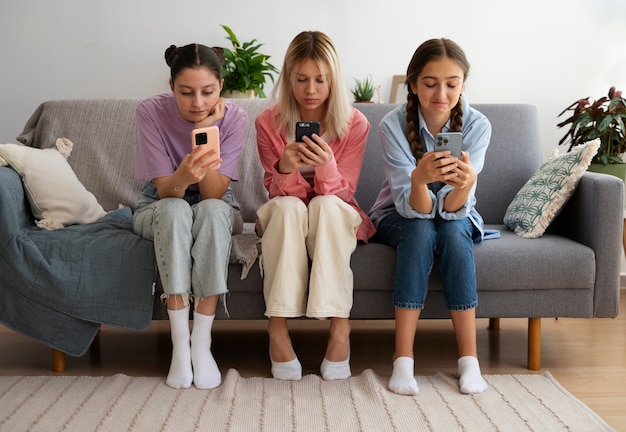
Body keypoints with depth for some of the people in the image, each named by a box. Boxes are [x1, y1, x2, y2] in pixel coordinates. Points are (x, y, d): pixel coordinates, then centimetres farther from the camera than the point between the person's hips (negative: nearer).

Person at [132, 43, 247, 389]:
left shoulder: (233, 117, -17)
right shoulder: (151, 111, -19)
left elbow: (214, 193, -22)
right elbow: (165, 191, -22)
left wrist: (205, 133, -34)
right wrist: (184, 176, -46)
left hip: (216, 212, 1)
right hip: (159, 211, 0)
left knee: (213, 210, -35)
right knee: (175, 210, -36)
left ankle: (202, 343, -30)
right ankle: (180, 344, -33)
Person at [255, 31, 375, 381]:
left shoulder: (355, 123, -10)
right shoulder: (269, 123, -9)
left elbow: (340, 193, -13)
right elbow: (284, 193, -10)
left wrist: (327, 165, -35)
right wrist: (285, 168, -34)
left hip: (335, 220, 0)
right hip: (285, 220, 0)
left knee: (325, 205, -34)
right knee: (288, 207, -34)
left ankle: (340, 329, -36)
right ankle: (278, 330, -35)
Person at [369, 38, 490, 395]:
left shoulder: (477, 125, -19)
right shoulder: (394, 124, -22)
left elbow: (452, 208, -26)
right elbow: (412, 208, -27)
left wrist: (465, 185, -49)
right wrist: (419, 179, -50)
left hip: (455, 219, 1)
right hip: (400, 217, -1)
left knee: (454, 230, -31)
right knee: (421, 231, -33)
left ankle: (469, 359, -27)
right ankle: (403, 360, -32)